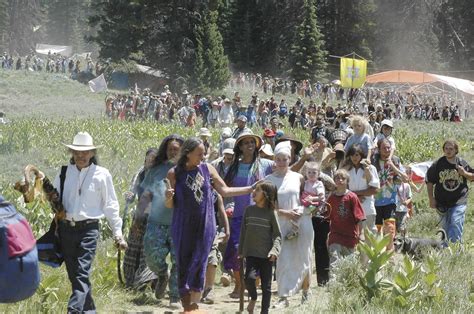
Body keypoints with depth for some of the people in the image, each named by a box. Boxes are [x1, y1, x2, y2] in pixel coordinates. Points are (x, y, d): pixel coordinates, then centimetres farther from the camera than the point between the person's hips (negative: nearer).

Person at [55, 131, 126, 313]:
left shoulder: (102, 174, 1)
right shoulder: (64, 172, 8)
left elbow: (110, 205, 5)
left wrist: (118, 233, 2)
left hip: (88, 229, -4)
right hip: (66, 228, 4)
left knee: (82, 273, -16)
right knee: (73, 275, 9)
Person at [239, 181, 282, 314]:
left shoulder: (271, 212, -2)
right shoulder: (249, 210, 7)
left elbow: (277, 234, -2)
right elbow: (243, 232, 12)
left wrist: (275, 250, -18)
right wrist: (241, 251, 12)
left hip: (266, 255, -1)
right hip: (251, 253, 2)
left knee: (266, 285, 4)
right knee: (249, 278, -20)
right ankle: (253, 298, 9)